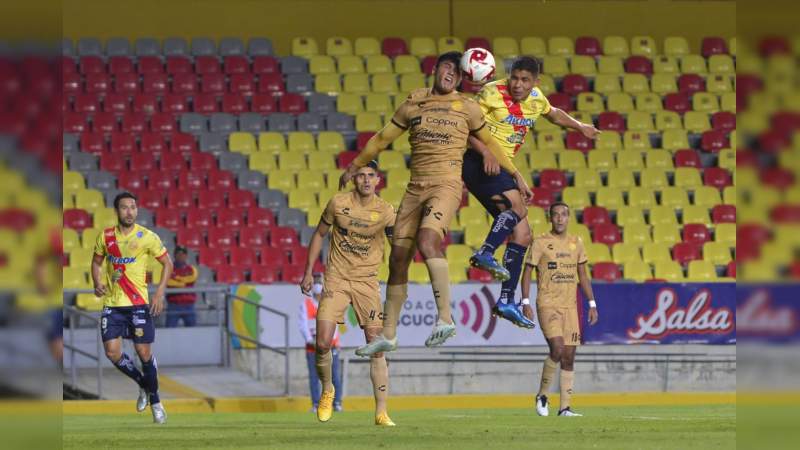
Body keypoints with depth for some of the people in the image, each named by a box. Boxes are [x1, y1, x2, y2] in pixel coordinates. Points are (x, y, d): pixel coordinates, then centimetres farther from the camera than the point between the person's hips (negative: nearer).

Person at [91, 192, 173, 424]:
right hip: (112, 304, 3)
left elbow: (167, 264, 3)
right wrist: (98, 283, -1)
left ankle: (155, 400, 16)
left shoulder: (147, 237, -6)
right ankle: (144, 384, 22)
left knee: (144, 352, -3)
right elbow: (97, 262, 18)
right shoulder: (105, 237, 3)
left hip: (138, 302, -3)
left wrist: (159, 293, -8)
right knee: (112, 353, -5)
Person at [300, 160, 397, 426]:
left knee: (377, 348, -7)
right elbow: (319, 235, 9)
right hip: (336, 279, 0)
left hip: (367, 281, 0)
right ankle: (327, 391, 20)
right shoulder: (338, 203, -4)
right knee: (323, 344, -10)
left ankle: (381, 413, -1)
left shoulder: (385, 211, -4)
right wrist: (308, 272, 7)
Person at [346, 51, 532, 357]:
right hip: (415, 189, 5)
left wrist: (515, 174, 21)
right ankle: (388, 335, 15)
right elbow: (383, 138, 26)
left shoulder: (467, 107, 8)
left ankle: (445, 319, -34)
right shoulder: (413, 104, 15)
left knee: (426, 240, -31)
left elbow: (488, 142, 21)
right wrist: (355, 166, 33)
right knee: (398, 260, 4)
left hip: (446, 186, -5)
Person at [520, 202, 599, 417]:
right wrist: (526, 302, -11)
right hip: (547, 305, -5)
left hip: (570, 306, 5)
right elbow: (527, 273, -2)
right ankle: (542, 395, 0)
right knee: (557, 349, -20)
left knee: (569, 356, 2)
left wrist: (592, 304, 12)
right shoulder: (540, 243, -2)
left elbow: (583, 276, 17)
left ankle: (565, 407, 5)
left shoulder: (576, 243, 11)